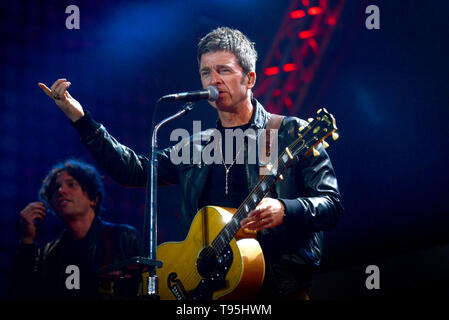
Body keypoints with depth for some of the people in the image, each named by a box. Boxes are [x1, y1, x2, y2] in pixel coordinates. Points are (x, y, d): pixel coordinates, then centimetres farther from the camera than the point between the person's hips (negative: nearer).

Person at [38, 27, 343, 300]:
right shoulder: (196, 148, 20)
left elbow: (332, 204, -1)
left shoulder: (292, 133, 4)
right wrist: (81, 118, 12)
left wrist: (283, 210, -22)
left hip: (281, 287, -4)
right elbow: (135, 170, 17)